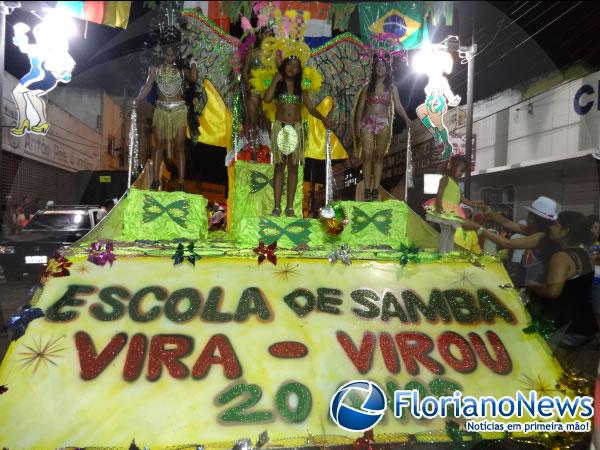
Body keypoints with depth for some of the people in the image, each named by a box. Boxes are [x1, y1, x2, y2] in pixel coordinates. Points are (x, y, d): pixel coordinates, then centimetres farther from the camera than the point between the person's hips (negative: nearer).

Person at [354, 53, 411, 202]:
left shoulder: (391, 88, 7)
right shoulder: (368, 87, 9)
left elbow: (398, 106, 1)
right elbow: (360, 107, 7)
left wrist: (407, 120, -11)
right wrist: (357, 124, -2)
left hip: (383, 124, 0)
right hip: (368, 123, 0)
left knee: (379, 156, 2)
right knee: (367, 156, -7)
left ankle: (375, 189, 5)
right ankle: (367, 189, -3)